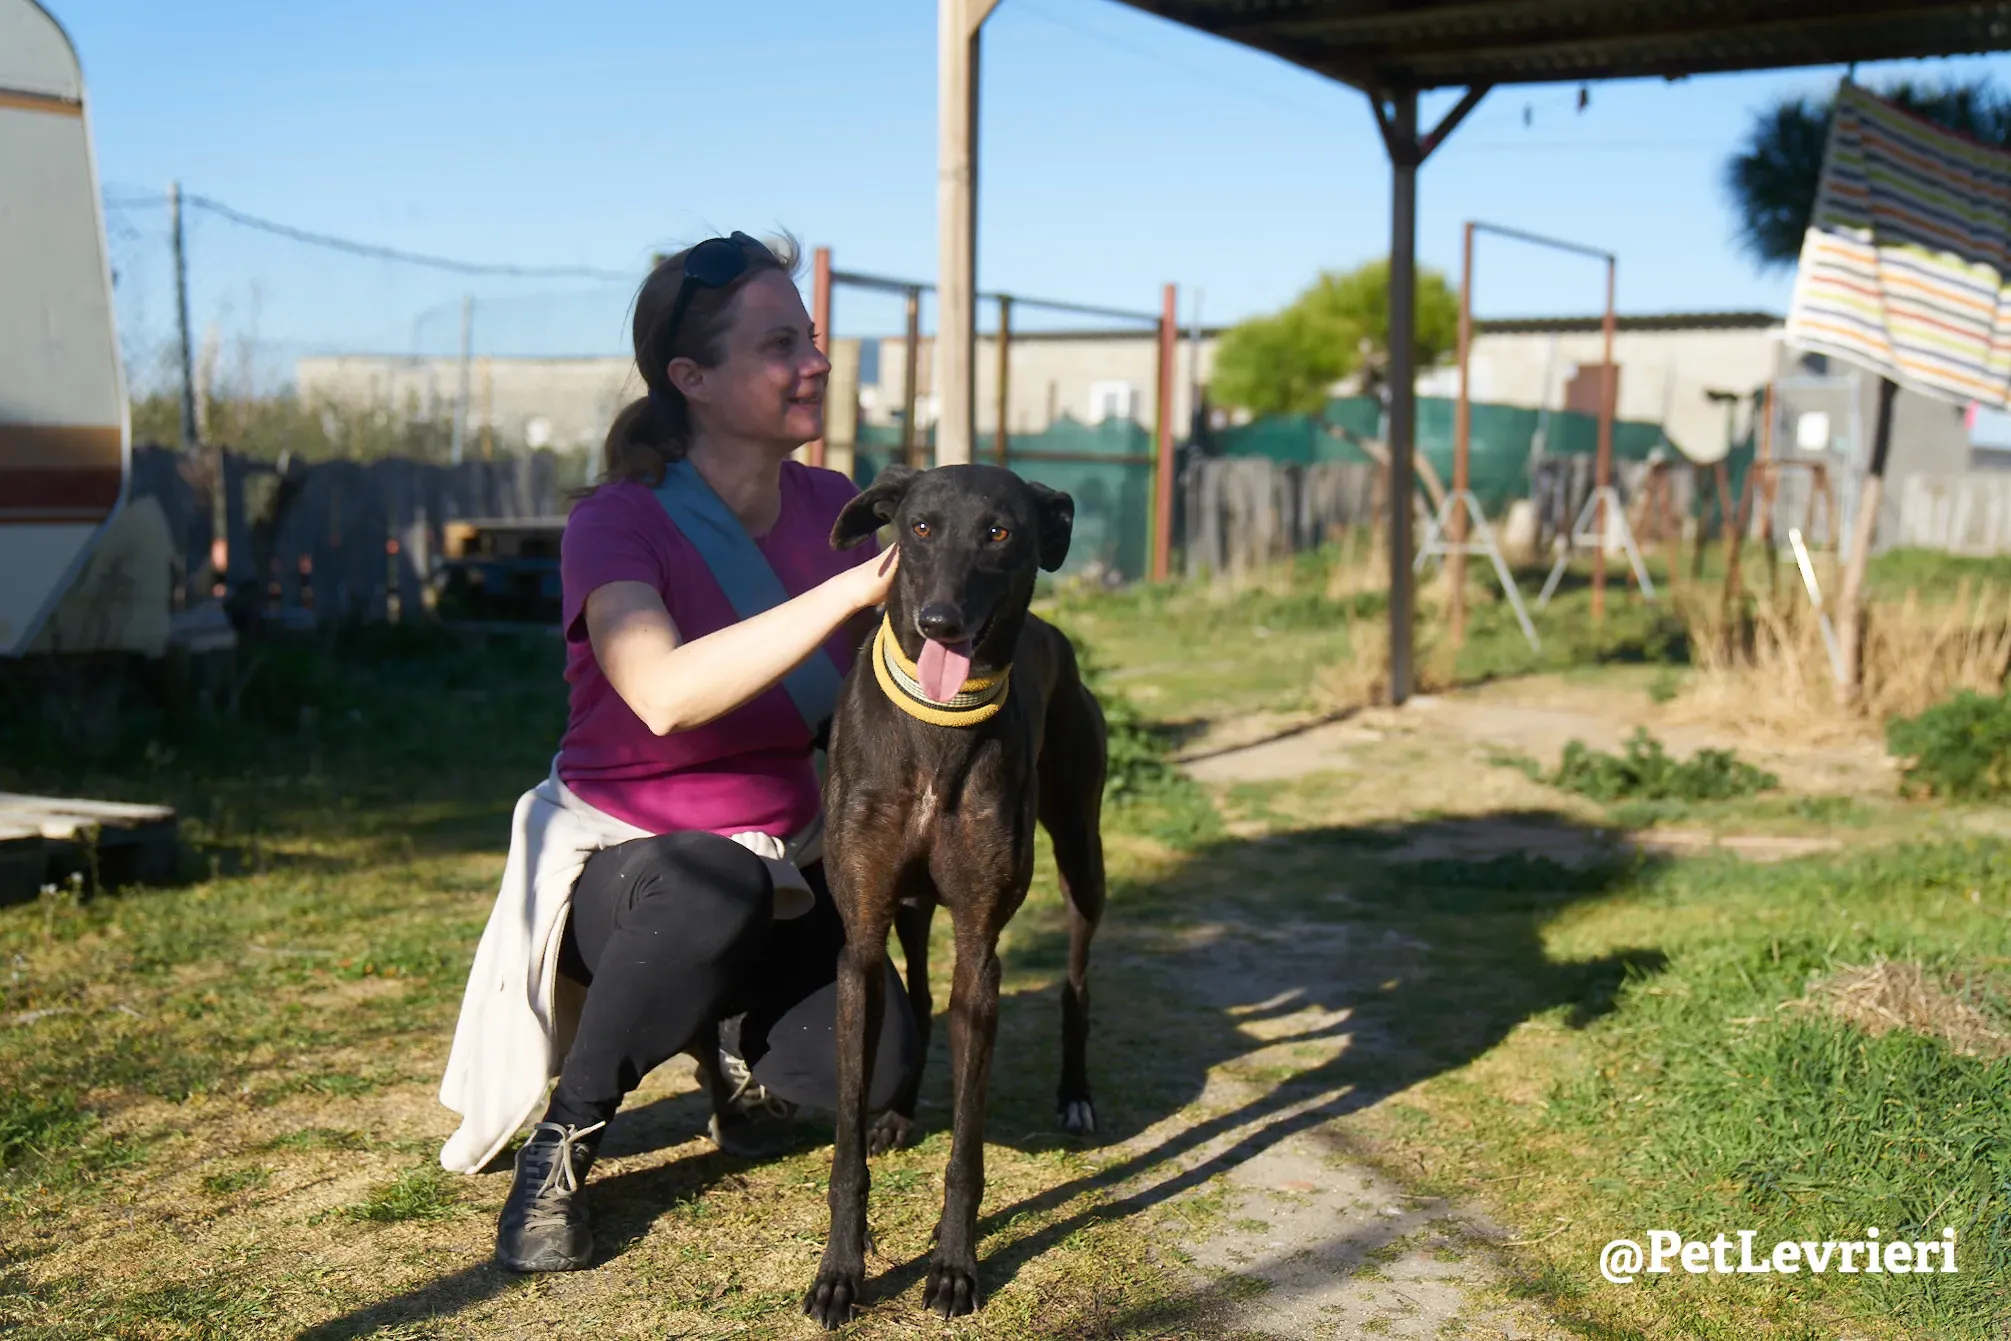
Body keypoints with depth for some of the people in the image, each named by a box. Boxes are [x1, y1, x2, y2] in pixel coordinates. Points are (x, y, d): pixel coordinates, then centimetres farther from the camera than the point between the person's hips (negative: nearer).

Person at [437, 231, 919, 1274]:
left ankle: (743, 1048, 18)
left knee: (875, 1064, -19)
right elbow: (668, 695, -40)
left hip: (785, 860, 5)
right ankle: (564, 1143, -14)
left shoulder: (834, 509, -4)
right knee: (716, 890, -39)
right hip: (623, 864, -4)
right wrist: (850, 589, -42)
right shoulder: (617, 526, -20)